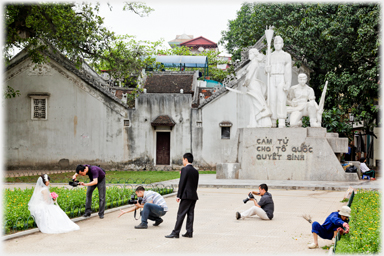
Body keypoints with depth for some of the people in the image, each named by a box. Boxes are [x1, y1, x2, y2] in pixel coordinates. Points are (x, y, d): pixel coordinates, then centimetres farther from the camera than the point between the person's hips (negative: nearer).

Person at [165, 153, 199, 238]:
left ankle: (175, 233, -6)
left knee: (181, 214, -6)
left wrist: (179, 196, -9)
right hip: (194, 196, 7)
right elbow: (196, 184, 13)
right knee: (190, 214, 9)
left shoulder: (184, 169, -10)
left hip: (186, 196, -7)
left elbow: (181, 183, -12)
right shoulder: (196, 171, 12)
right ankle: (189, 232, 8)